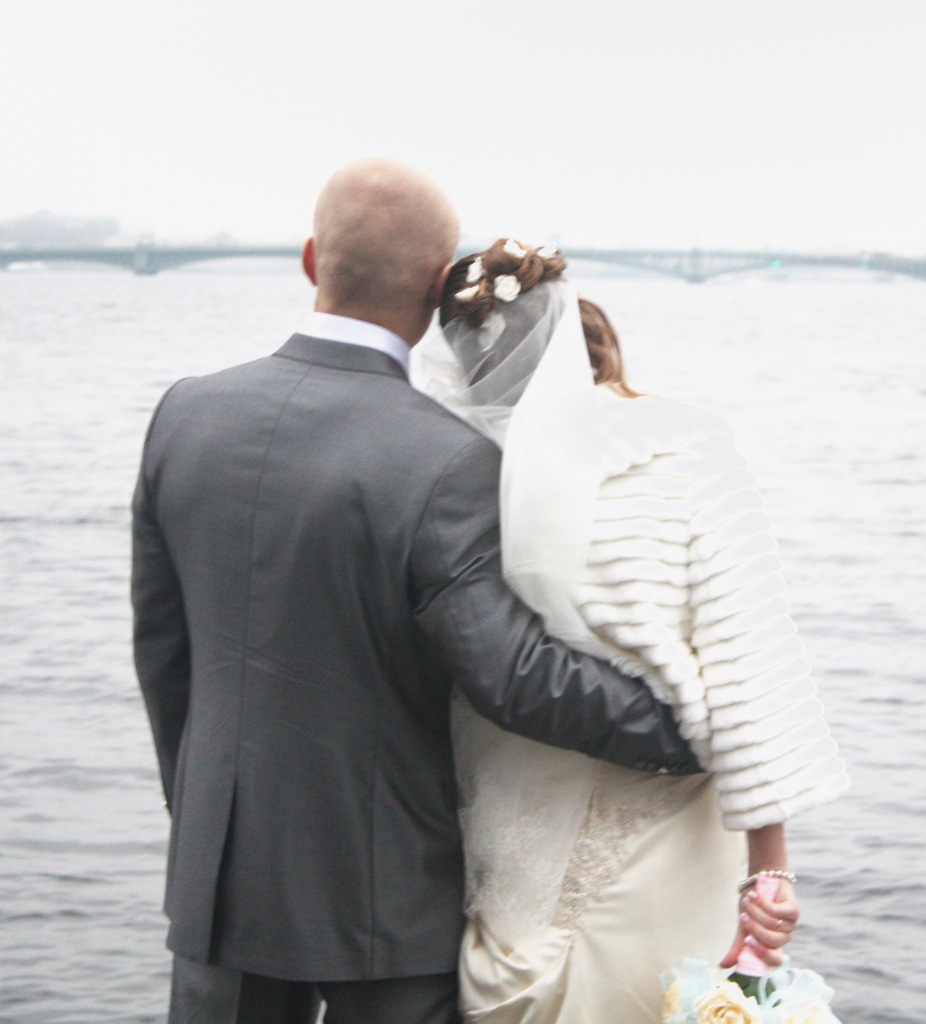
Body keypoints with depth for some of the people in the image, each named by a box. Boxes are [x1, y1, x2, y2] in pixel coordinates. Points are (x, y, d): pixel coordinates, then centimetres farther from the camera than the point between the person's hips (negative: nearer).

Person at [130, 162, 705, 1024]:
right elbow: (511, 676, -25)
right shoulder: (445, 464, -21)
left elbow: (162, 645, 5)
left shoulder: (187, 414, -4)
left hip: (222, 877, 5)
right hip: (383, 891, -4)